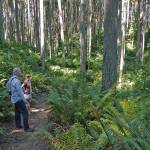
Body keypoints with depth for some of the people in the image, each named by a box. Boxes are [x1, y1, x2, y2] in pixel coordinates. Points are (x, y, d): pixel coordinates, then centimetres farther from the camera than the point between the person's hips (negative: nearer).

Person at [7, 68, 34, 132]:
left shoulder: (11, 80, 5)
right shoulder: (16, 81, -25)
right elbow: (19, 92, -24)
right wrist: (24, 100, -15)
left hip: (15, 99, 10)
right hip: (19, 99, -10)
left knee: (17, 112, 19)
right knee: (25, 113, -6)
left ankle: (18, 125, 29)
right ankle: (26, 128, -4)